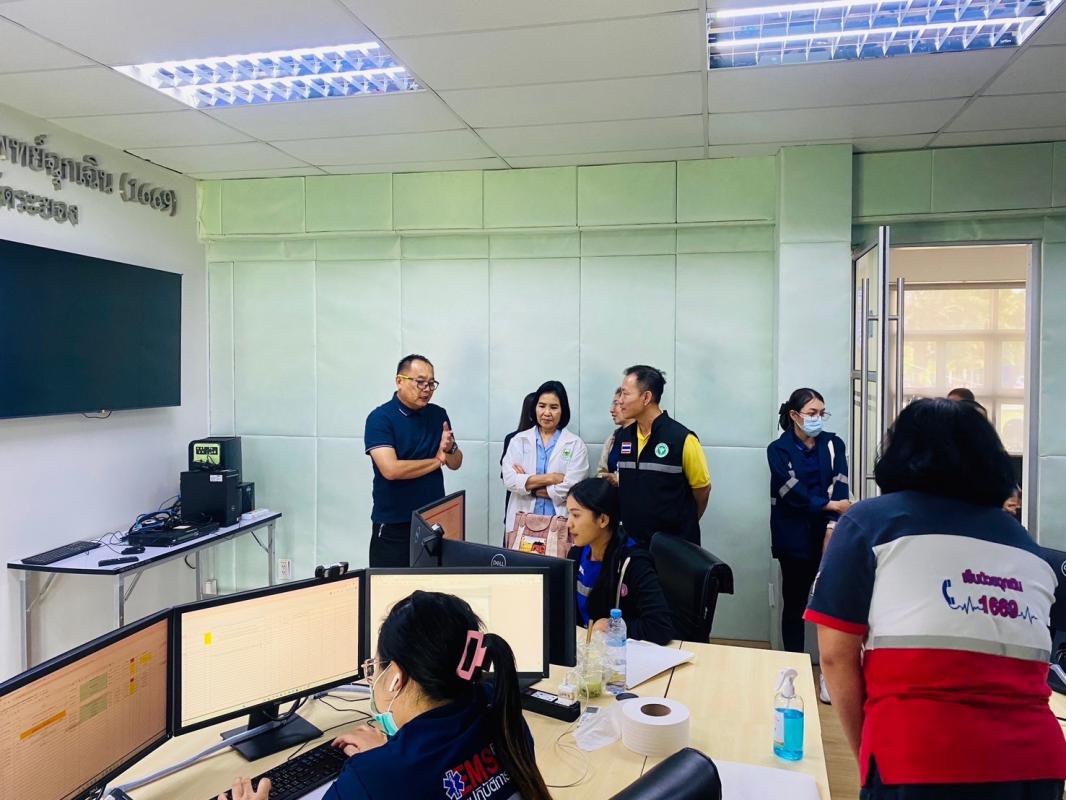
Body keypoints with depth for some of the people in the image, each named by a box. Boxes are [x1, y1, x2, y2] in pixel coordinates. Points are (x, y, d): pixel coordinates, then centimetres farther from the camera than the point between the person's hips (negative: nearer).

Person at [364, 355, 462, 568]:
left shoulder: (438, 414, 7)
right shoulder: (380, 418, -10)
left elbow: (455, 463, 11)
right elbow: (391, 469, -23)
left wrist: (450, 448, -13)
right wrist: (437, 460, -9)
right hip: (393, 526, -5)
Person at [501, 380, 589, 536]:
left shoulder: (576, 444, 0)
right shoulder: (519, 440, 6)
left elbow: (571, 488, -11)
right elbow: (509, 480, -6)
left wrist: (527, 484, -6)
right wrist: (550, 478, -12)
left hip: (560, 523, -1)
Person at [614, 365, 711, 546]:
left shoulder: (682, 439, -14)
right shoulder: (621, 436, 2)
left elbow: (702, 488, -3)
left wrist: (685, 524, 8)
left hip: (675, 544, -5)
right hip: (632, 540, 5)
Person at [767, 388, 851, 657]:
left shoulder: (833, 444, 6)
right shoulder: (778, 449, 0)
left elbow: (839, 485, -6)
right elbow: (794, 491, -11)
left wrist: (832, 524, -19)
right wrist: (831, 505, -21)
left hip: (827, 531, 2)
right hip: (794, 536, -1)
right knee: (794, 603, 6)